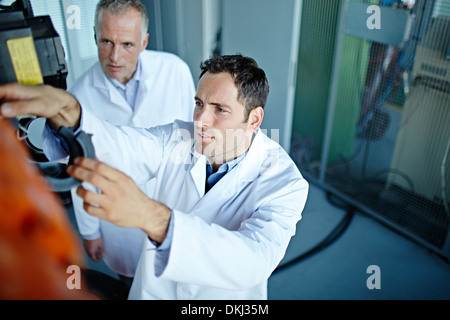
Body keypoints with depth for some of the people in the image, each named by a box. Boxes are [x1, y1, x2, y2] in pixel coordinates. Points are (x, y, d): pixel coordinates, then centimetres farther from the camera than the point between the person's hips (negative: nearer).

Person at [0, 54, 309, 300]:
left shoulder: (284, 183, -27)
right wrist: (65, 109, -49)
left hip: (226, 295, -2)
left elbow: (254, 261, -42)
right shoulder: (179, 140, -13)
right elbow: (121, 145, -27)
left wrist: (151, 216, -55)